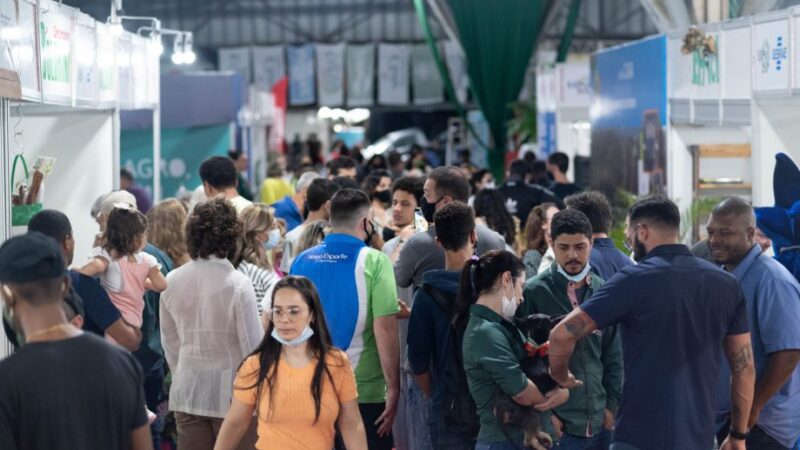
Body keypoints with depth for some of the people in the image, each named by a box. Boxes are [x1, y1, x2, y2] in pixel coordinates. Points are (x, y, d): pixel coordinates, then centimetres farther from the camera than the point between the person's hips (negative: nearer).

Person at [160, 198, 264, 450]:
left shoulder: (171, 281, 0)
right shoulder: (238, 285, -13)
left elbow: (169, 340, 10)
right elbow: (253, 344, -9)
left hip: (187, 392, 4)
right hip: (231, 392, -4)